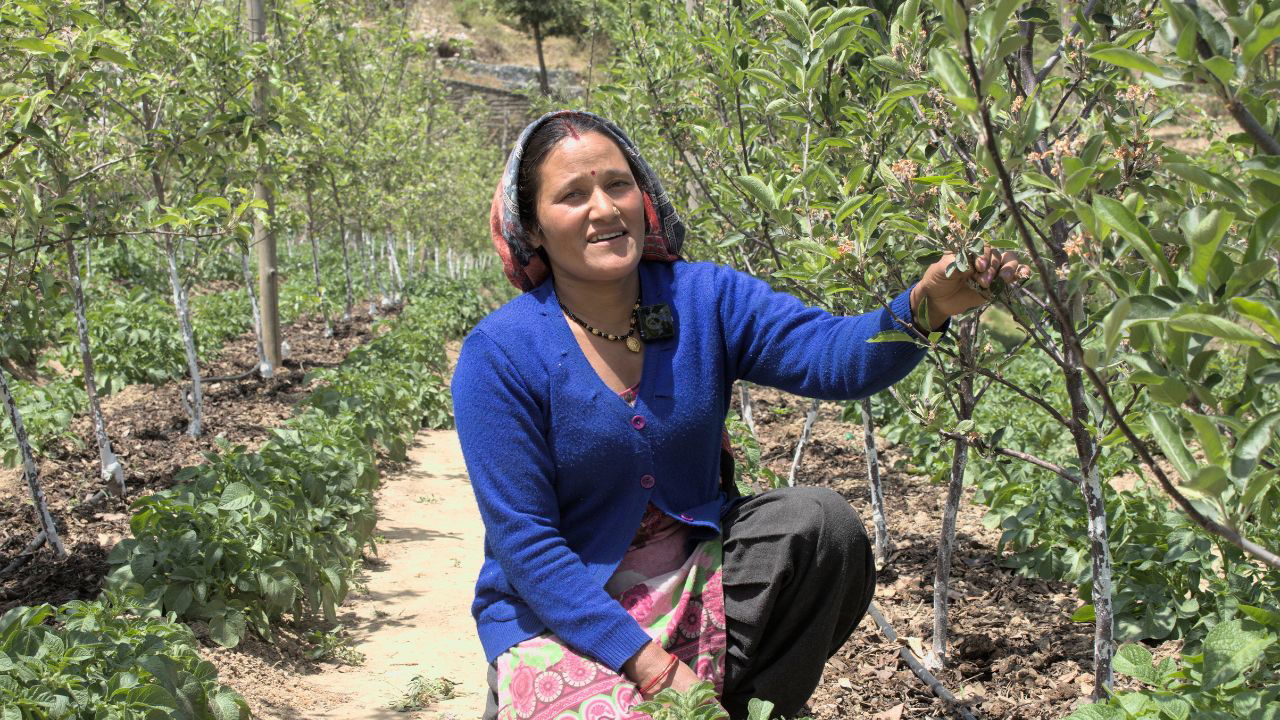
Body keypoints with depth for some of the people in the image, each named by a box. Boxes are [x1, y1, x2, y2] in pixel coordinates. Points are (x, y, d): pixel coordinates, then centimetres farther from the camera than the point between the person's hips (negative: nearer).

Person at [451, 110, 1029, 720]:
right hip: (563, 616, -4)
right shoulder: (499, 355, -15)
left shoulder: (704, 299, -4)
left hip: (695, 574, 4)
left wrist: (925, 305, -42)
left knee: (820, 522, -20)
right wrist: (652, 666, -23)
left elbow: (831, 354, -19)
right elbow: (524, 541, -16)